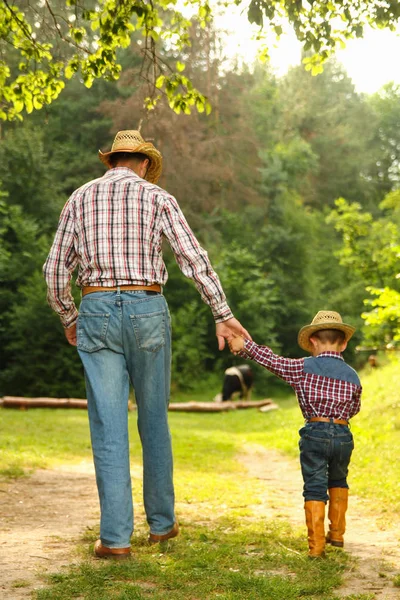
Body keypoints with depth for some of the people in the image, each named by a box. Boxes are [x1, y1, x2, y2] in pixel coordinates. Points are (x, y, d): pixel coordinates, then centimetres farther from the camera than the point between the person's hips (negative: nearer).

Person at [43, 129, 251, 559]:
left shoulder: (80, 198, 10)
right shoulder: (157, 198, 3)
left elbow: (56, 269, 10)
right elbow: (194, 259, -4)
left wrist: (68, 318, 23)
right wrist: (223, 314, -1)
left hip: (97, 312, 1)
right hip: (147, 311, -1)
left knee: (108, 426, 0)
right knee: (153, 419, 13)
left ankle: (115, 536, -2)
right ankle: (161, 521, 22)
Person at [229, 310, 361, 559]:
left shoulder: (304, 367, -3)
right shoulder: (353, 376, 5)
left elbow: (272, 360, 0)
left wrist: (245, 345, 9)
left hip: (314, 433, -3)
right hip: (343, 434, 3)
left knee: (315, 488, 2)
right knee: (338, 482, 25)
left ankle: (316, 545, -3)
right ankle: (337, 533, 30)